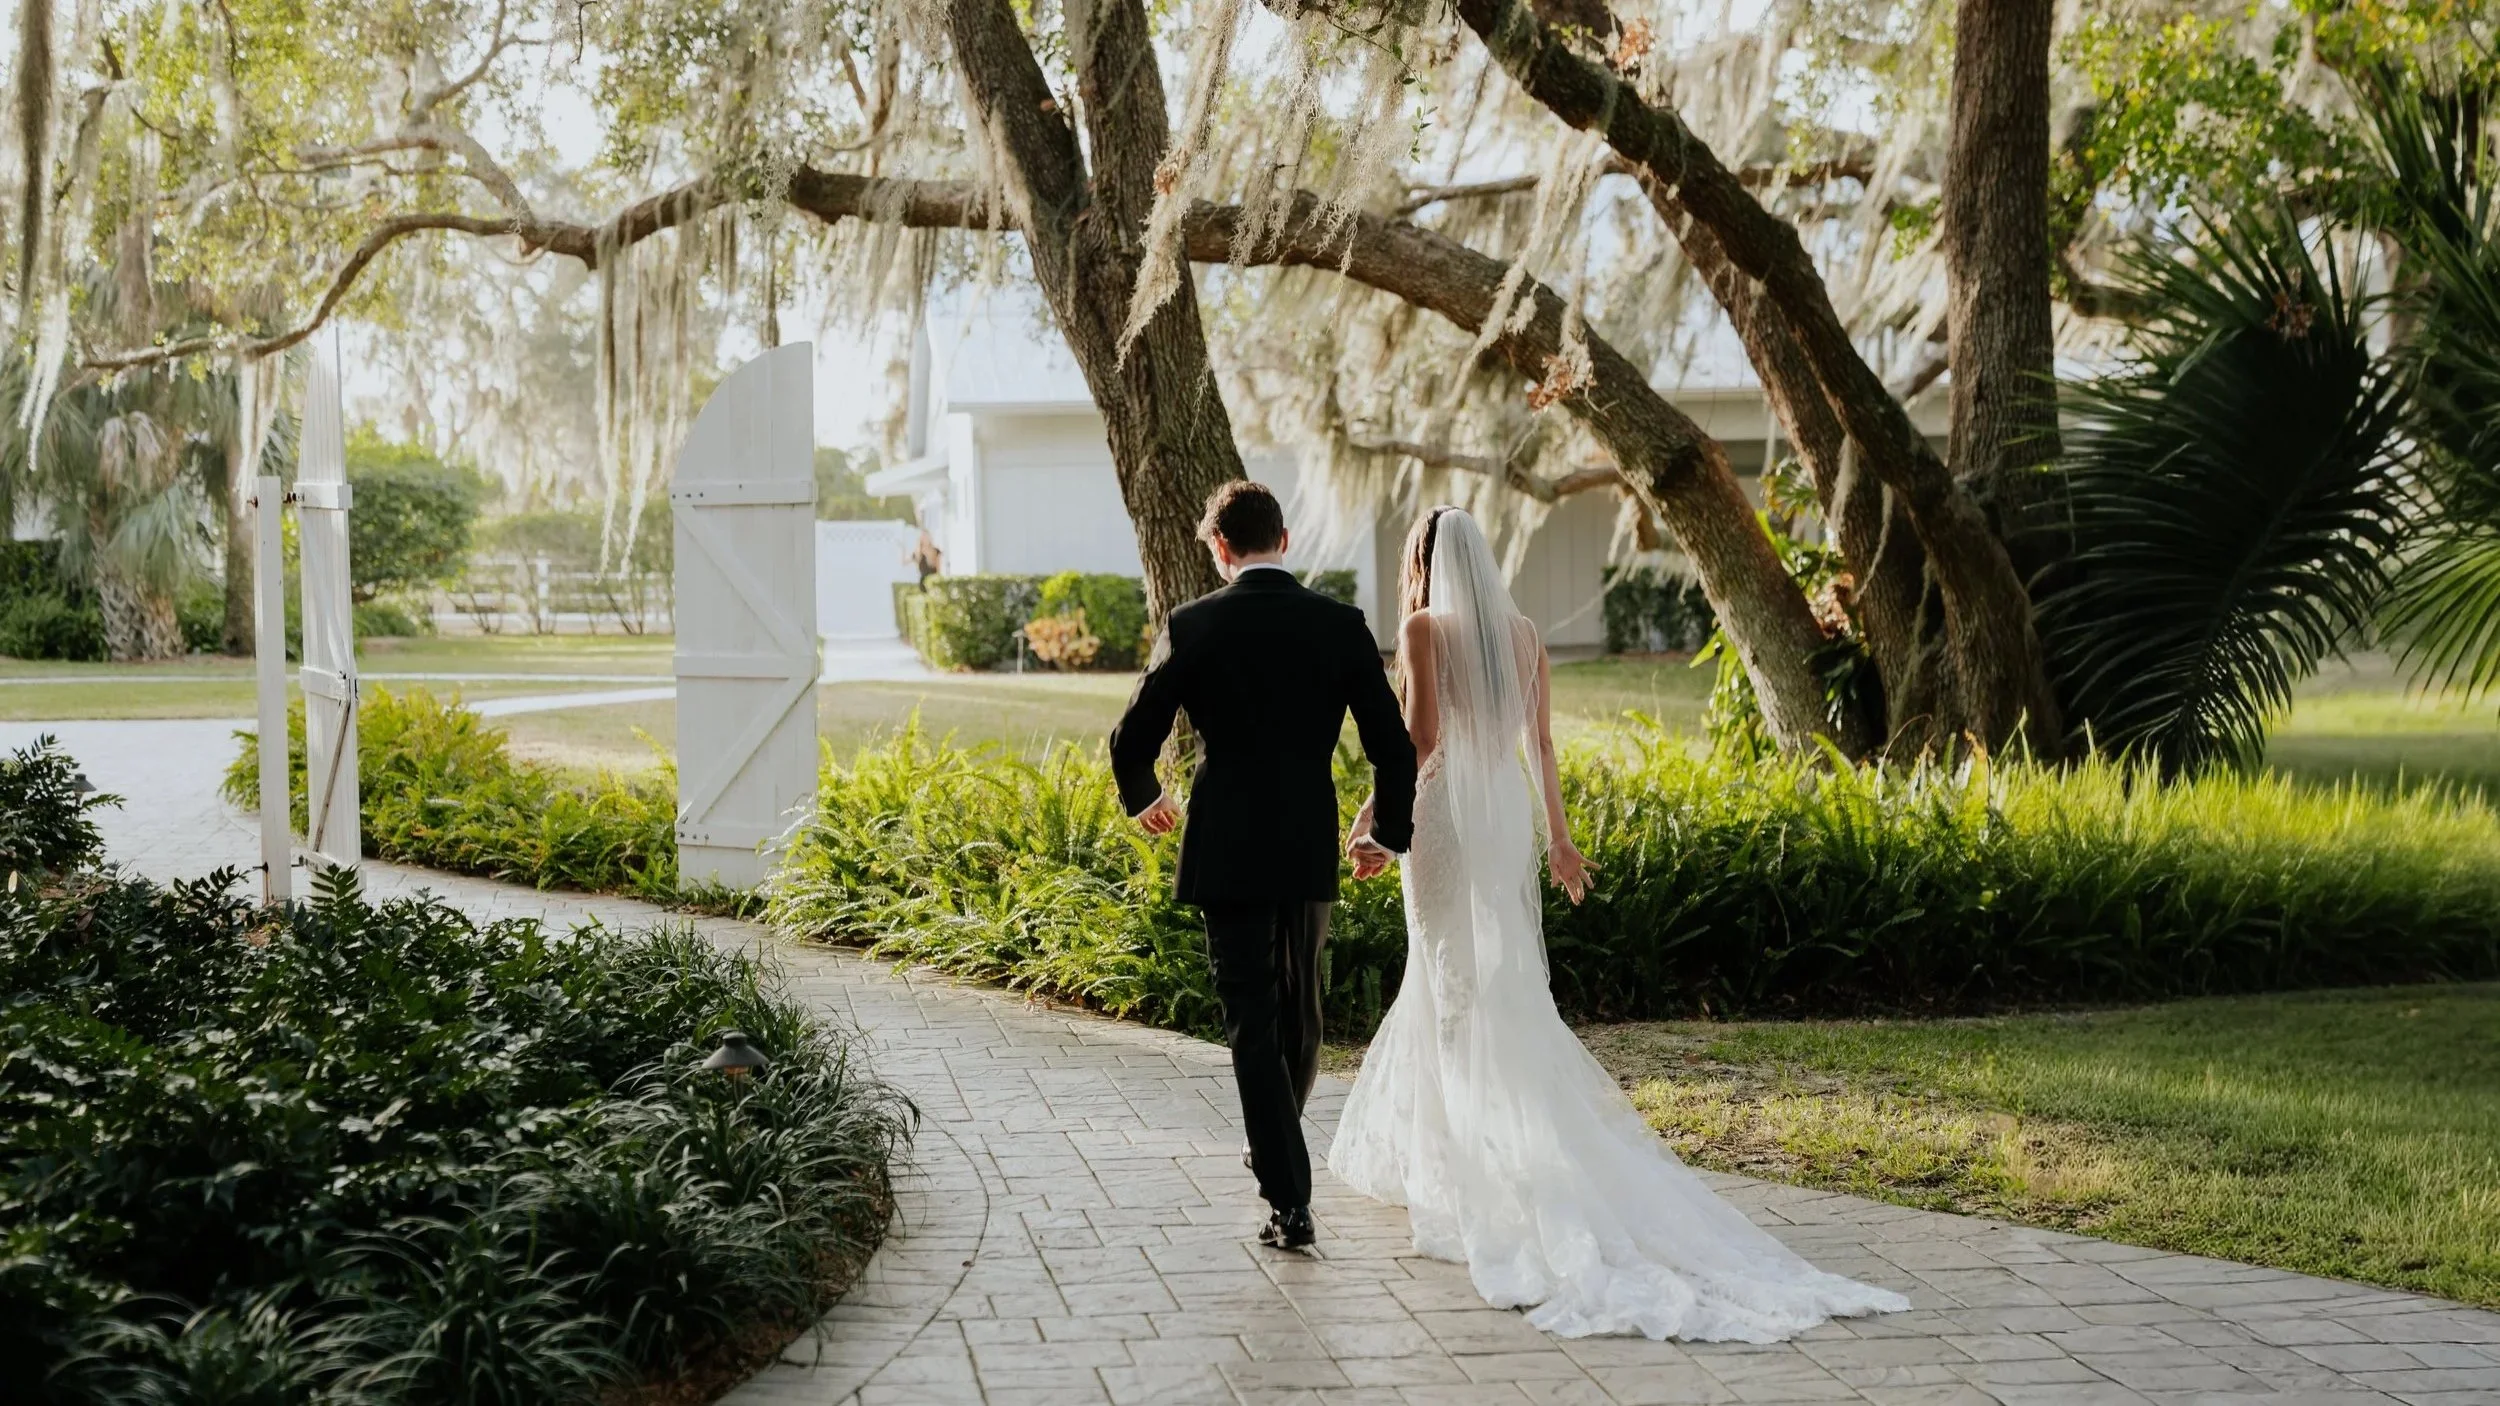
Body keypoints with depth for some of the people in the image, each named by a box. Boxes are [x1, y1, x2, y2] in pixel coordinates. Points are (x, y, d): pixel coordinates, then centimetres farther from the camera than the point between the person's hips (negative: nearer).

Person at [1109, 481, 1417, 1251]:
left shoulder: (1193, 625, -7)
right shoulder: (1341, 625, -2)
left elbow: (1133, 738, -4)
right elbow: (1393, 747, -3)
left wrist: (1144, 797, 17)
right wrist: (1389, 832, 14)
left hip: (1225, 854, -2)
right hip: (1310, 850, 3)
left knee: (1253, 1025, 2)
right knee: (1300, 1012, 21)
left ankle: (1290, 1200, -3)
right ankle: (1281, 1155, 41)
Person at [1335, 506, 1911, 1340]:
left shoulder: (1424, 629, -8)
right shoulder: (1522, 633, 9)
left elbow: (1419, 732, -17)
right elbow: (1540, 743, 11)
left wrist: (1374, 816, -12)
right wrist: (1556, 833, 16)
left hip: (1444, 811, -6)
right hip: (1508, 810, 6)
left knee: (1461, 987, -2)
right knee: (1474, 981, 15)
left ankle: (1481, 1177, -2)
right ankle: (1419, 1146, 24)